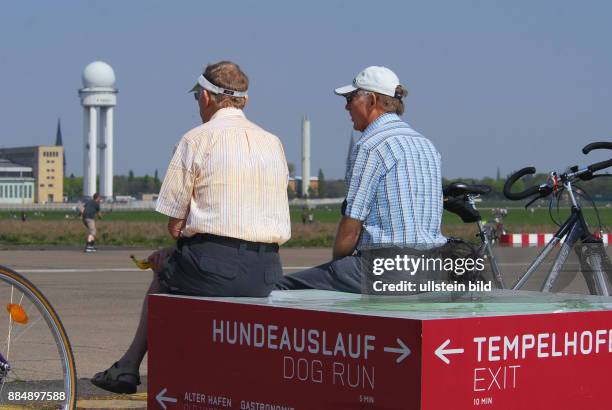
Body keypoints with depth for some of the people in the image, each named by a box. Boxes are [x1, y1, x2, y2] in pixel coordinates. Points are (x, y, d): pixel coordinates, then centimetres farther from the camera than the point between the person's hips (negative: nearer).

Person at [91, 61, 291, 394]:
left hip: (215, 267, -5)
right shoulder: (273, 143, 15)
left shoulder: (197, 139, -3)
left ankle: (129, 367, 34)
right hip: (266, 274, 5)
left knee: (163, 267, 27)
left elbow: (175, 224, -3)